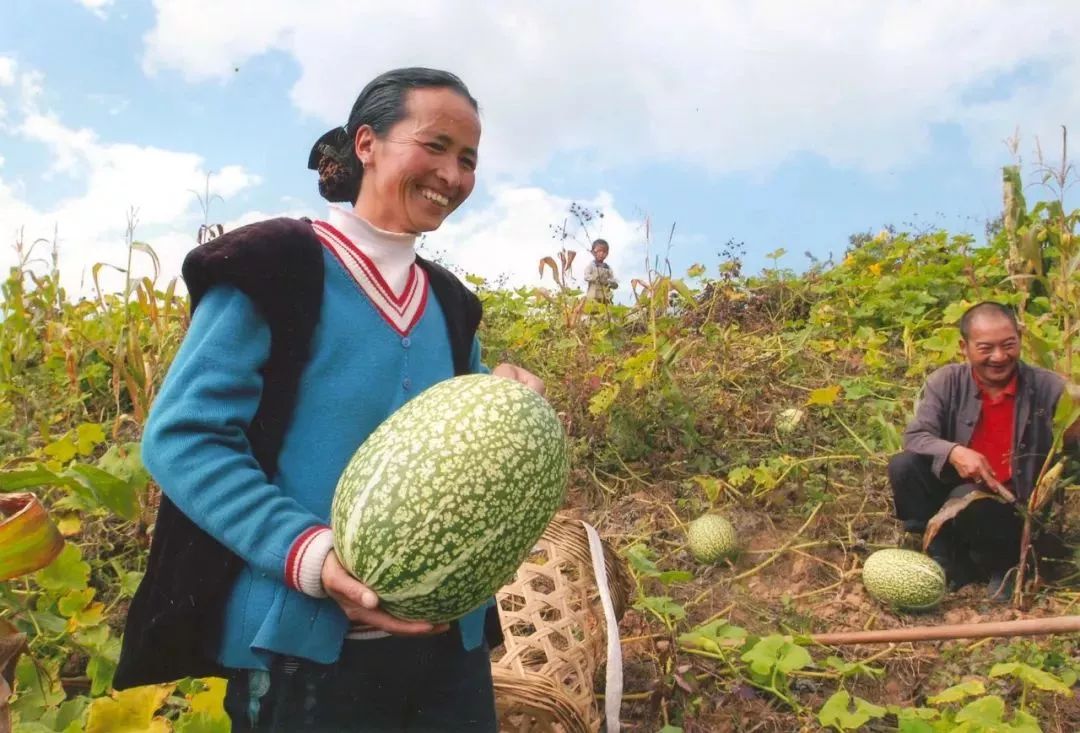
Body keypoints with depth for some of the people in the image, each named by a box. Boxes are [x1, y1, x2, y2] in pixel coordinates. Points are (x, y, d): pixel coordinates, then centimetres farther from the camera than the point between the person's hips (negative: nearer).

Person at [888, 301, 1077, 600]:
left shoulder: (1048, 388, -9)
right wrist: (952, 452, -32)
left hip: (1017, 514, -3)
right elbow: (915, 436, -13)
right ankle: (946, 562, -7)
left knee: (967, 498, -33)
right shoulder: (947, 382, -4)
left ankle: (1004, 567, -1)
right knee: (903, 465, -21)